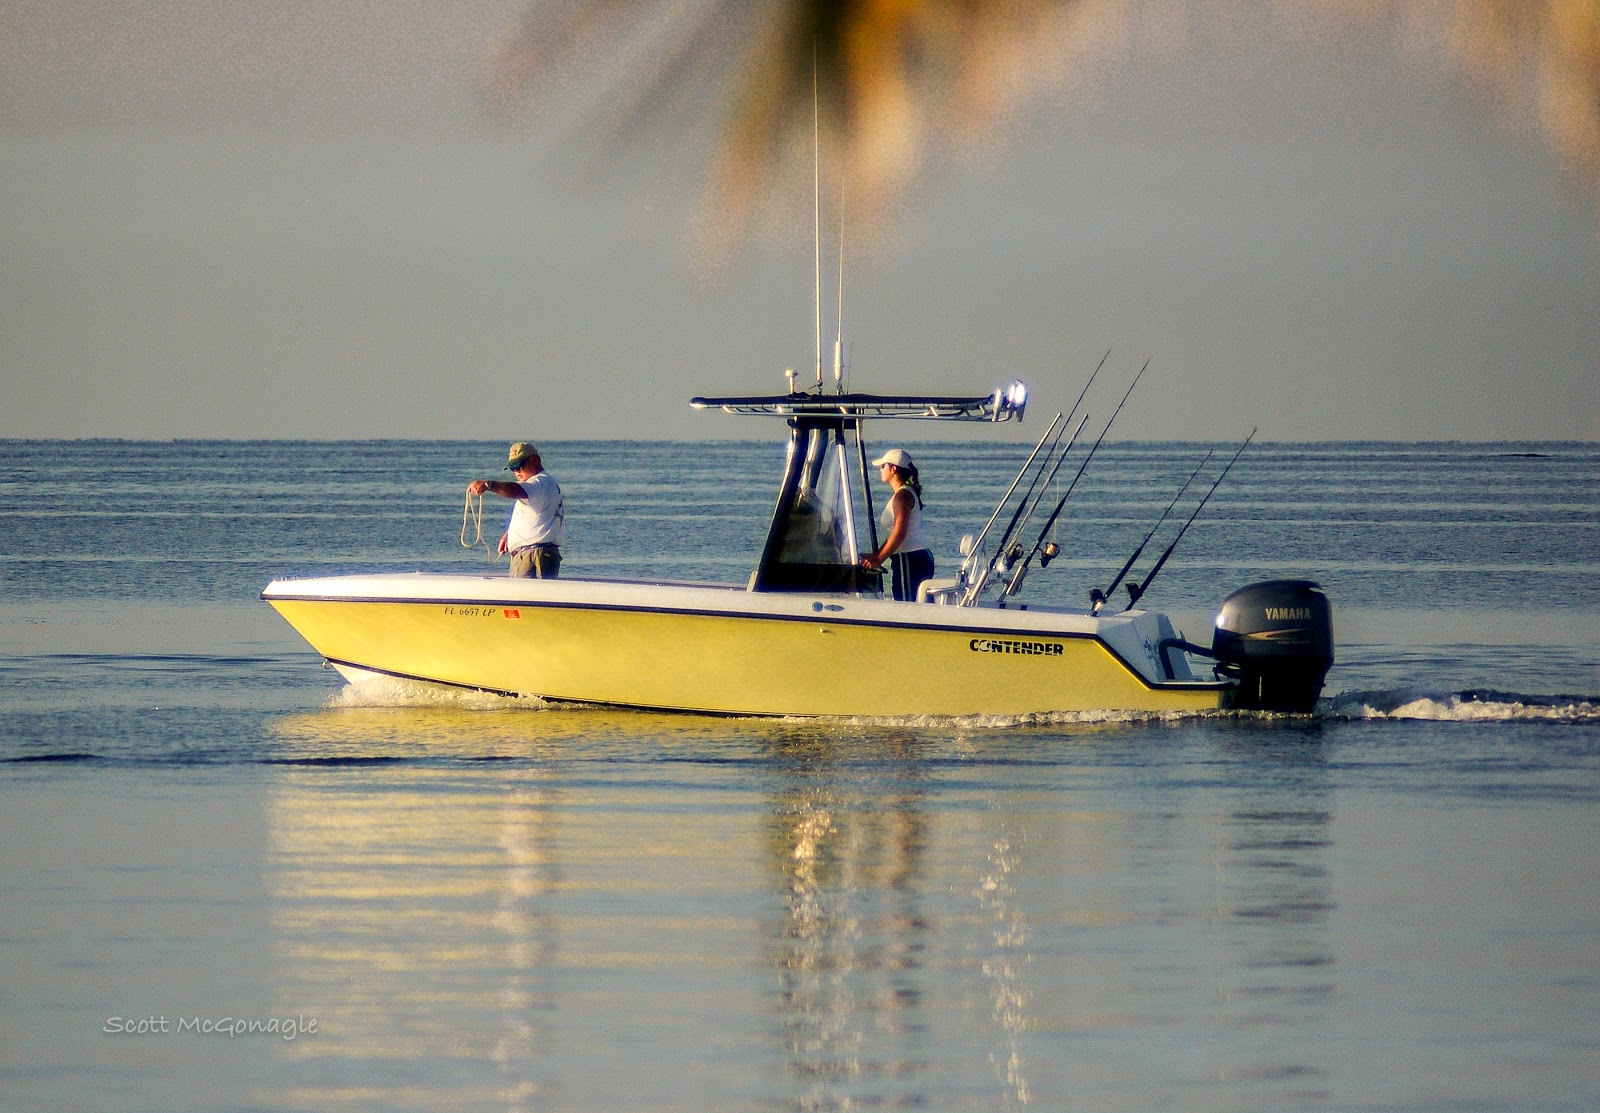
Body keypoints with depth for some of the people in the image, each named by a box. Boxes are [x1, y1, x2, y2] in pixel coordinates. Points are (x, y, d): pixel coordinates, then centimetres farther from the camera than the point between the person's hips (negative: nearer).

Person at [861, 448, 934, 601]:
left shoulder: (902, 496, -13)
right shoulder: (904, 493, 17)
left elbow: (899, 534, -20)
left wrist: (878, 560, -15)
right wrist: (877, 555, 13)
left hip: (909, 560, -10)